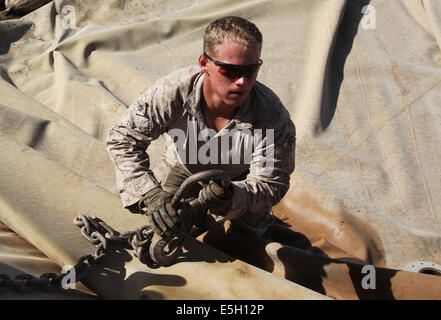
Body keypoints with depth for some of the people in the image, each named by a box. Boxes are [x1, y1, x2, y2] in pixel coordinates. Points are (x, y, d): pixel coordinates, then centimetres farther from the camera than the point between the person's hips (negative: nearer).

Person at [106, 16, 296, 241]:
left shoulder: (273, 118, -38)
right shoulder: (173, 92, -36)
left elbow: (271, 185, -29)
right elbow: (123, 138, -27)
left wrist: (232, 196, -52)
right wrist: (150, 194, -42)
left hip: (240, 181, -1)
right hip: (184, 167, 1)